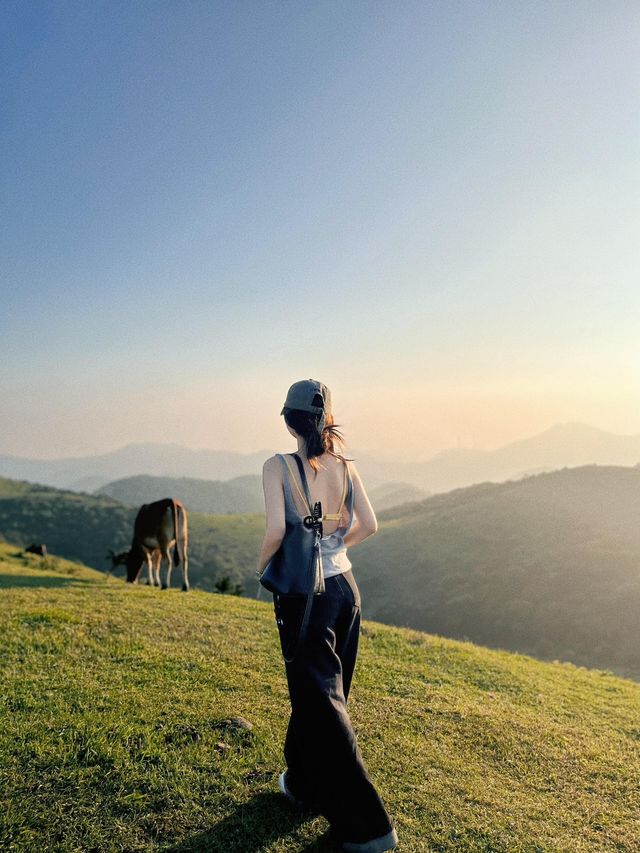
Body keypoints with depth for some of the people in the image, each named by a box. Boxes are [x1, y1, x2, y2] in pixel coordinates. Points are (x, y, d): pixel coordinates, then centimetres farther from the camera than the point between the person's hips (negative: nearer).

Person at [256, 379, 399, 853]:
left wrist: (262, 563, -1)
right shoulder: (345, 466, -1)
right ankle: (305, 785, 42)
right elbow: (369, 525, -1)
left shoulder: (278, 467, -13)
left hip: (303, 596, -5)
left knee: (320, 701, 5)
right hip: (344, 587, 5)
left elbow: (276, 532, -21)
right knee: (330, 691, 21)